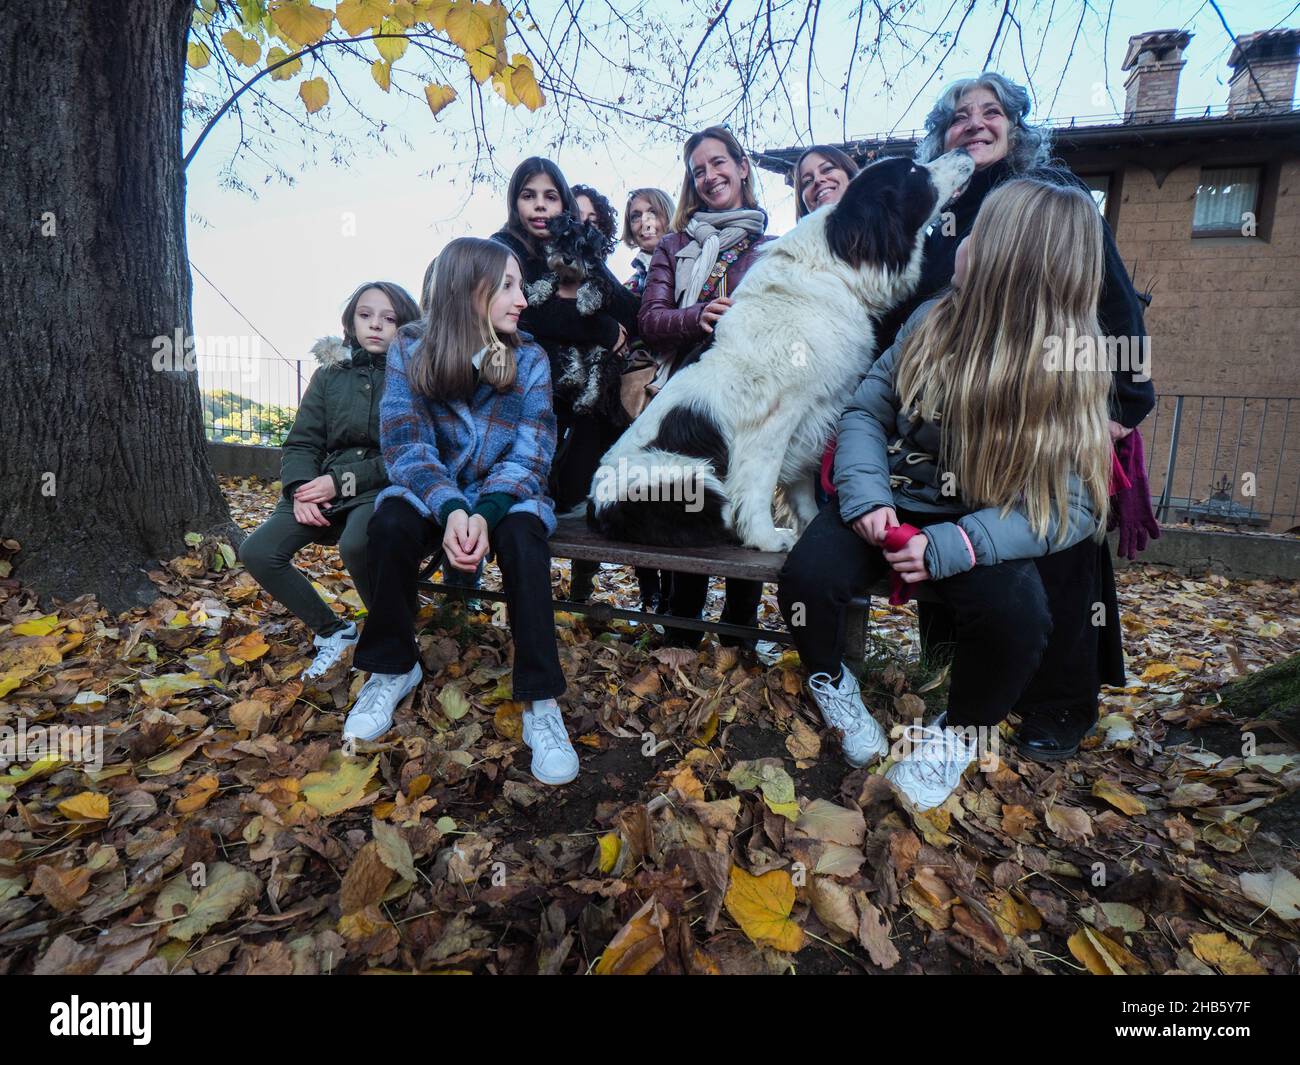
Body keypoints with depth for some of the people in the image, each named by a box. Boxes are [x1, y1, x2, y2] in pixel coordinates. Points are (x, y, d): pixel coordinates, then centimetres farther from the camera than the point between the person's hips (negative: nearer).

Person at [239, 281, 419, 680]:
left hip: (383, 487, -5)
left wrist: (342, 481, -13)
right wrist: (300, 488, -10)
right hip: (325, 487, 5)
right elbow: (300, 444, 12)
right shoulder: (329, 374, 15)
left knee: (356, 545, -37)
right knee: (256, 551, -15)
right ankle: (331, 629, 5)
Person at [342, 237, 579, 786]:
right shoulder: (410, 354, -6)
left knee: (522, 531, -35)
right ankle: (393, 668, -7)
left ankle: (540, 701, -28)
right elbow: (407, 445, -14)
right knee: (390, 521, -31)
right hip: (433, 493, 1)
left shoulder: (529, 358, -6)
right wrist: (451, 509, -34)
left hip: (507, 494, 0)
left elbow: (530, 453, -14)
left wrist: (485, 513, -33)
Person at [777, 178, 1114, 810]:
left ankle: (958, 733, 3)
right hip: (891, 505, 2)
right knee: (806, 577, -27)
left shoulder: (1074, 372, -8)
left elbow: (1072, 509, -14)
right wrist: (865, 494, -18)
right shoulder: (933, 322, -1)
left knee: (1020, 618, -31)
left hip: (984, 527, -1)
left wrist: (951, 546, -28)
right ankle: (830, 680, 9)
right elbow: (866, 410, 2)